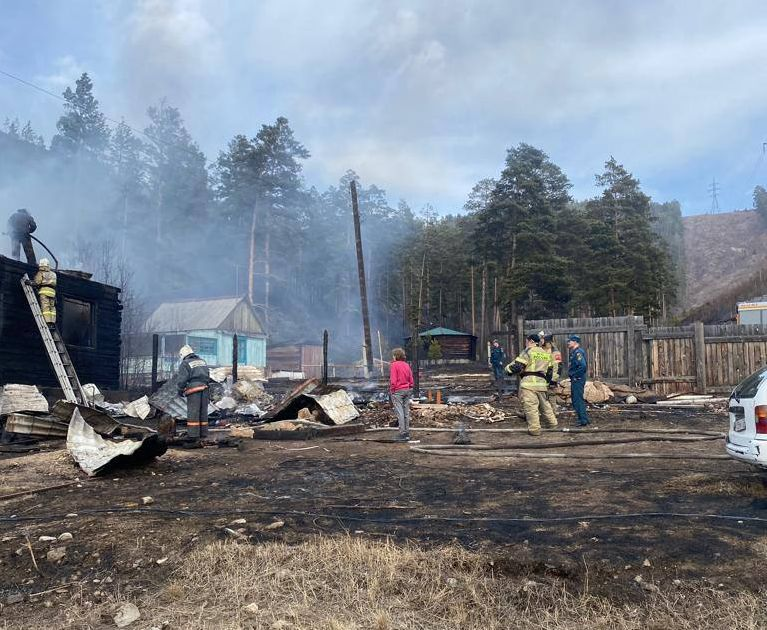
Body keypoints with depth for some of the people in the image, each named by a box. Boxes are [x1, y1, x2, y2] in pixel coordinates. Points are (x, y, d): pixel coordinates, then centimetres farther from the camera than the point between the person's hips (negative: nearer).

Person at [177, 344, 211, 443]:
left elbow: (182, 380, -8)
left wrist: (180, 391, 5)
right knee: (203, 412, 9)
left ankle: (194, 437, -7)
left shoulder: (185, 364, 0)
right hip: (204, 389, 6)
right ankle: (203, 434, 10)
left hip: (193, 390, -6)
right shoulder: (202, 361, 20)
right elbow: (208, 377, 19)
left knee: (193, 413, -4)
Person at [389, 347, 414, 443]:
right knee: (406, 412, 10)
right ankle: (407, 433, 16)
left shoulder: (394, 365, -11)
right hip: (407, 390, 7)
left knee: (400, 412, -4)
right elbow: (411, 380, 12)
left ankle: (402, 434, -4)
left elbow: (393, 380, -15)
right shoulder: (406, 365, 10)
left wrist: (392, 391, -7)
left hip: (397, 391, -7)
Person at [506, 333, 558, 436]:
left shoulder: (527, 352, -4)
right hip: (542, 383, 8)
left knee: (530, 406, -4)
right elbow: (550, 370, 24)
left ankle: (534, 428, -5)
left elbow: (517, 366, -10)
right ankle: (551, 422, 34)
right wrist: (547, 381, 35)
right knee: (544, 404, 23)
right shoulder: (546, 354, 20)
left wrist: (508, 368, 7)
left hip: (529, 383, -7)